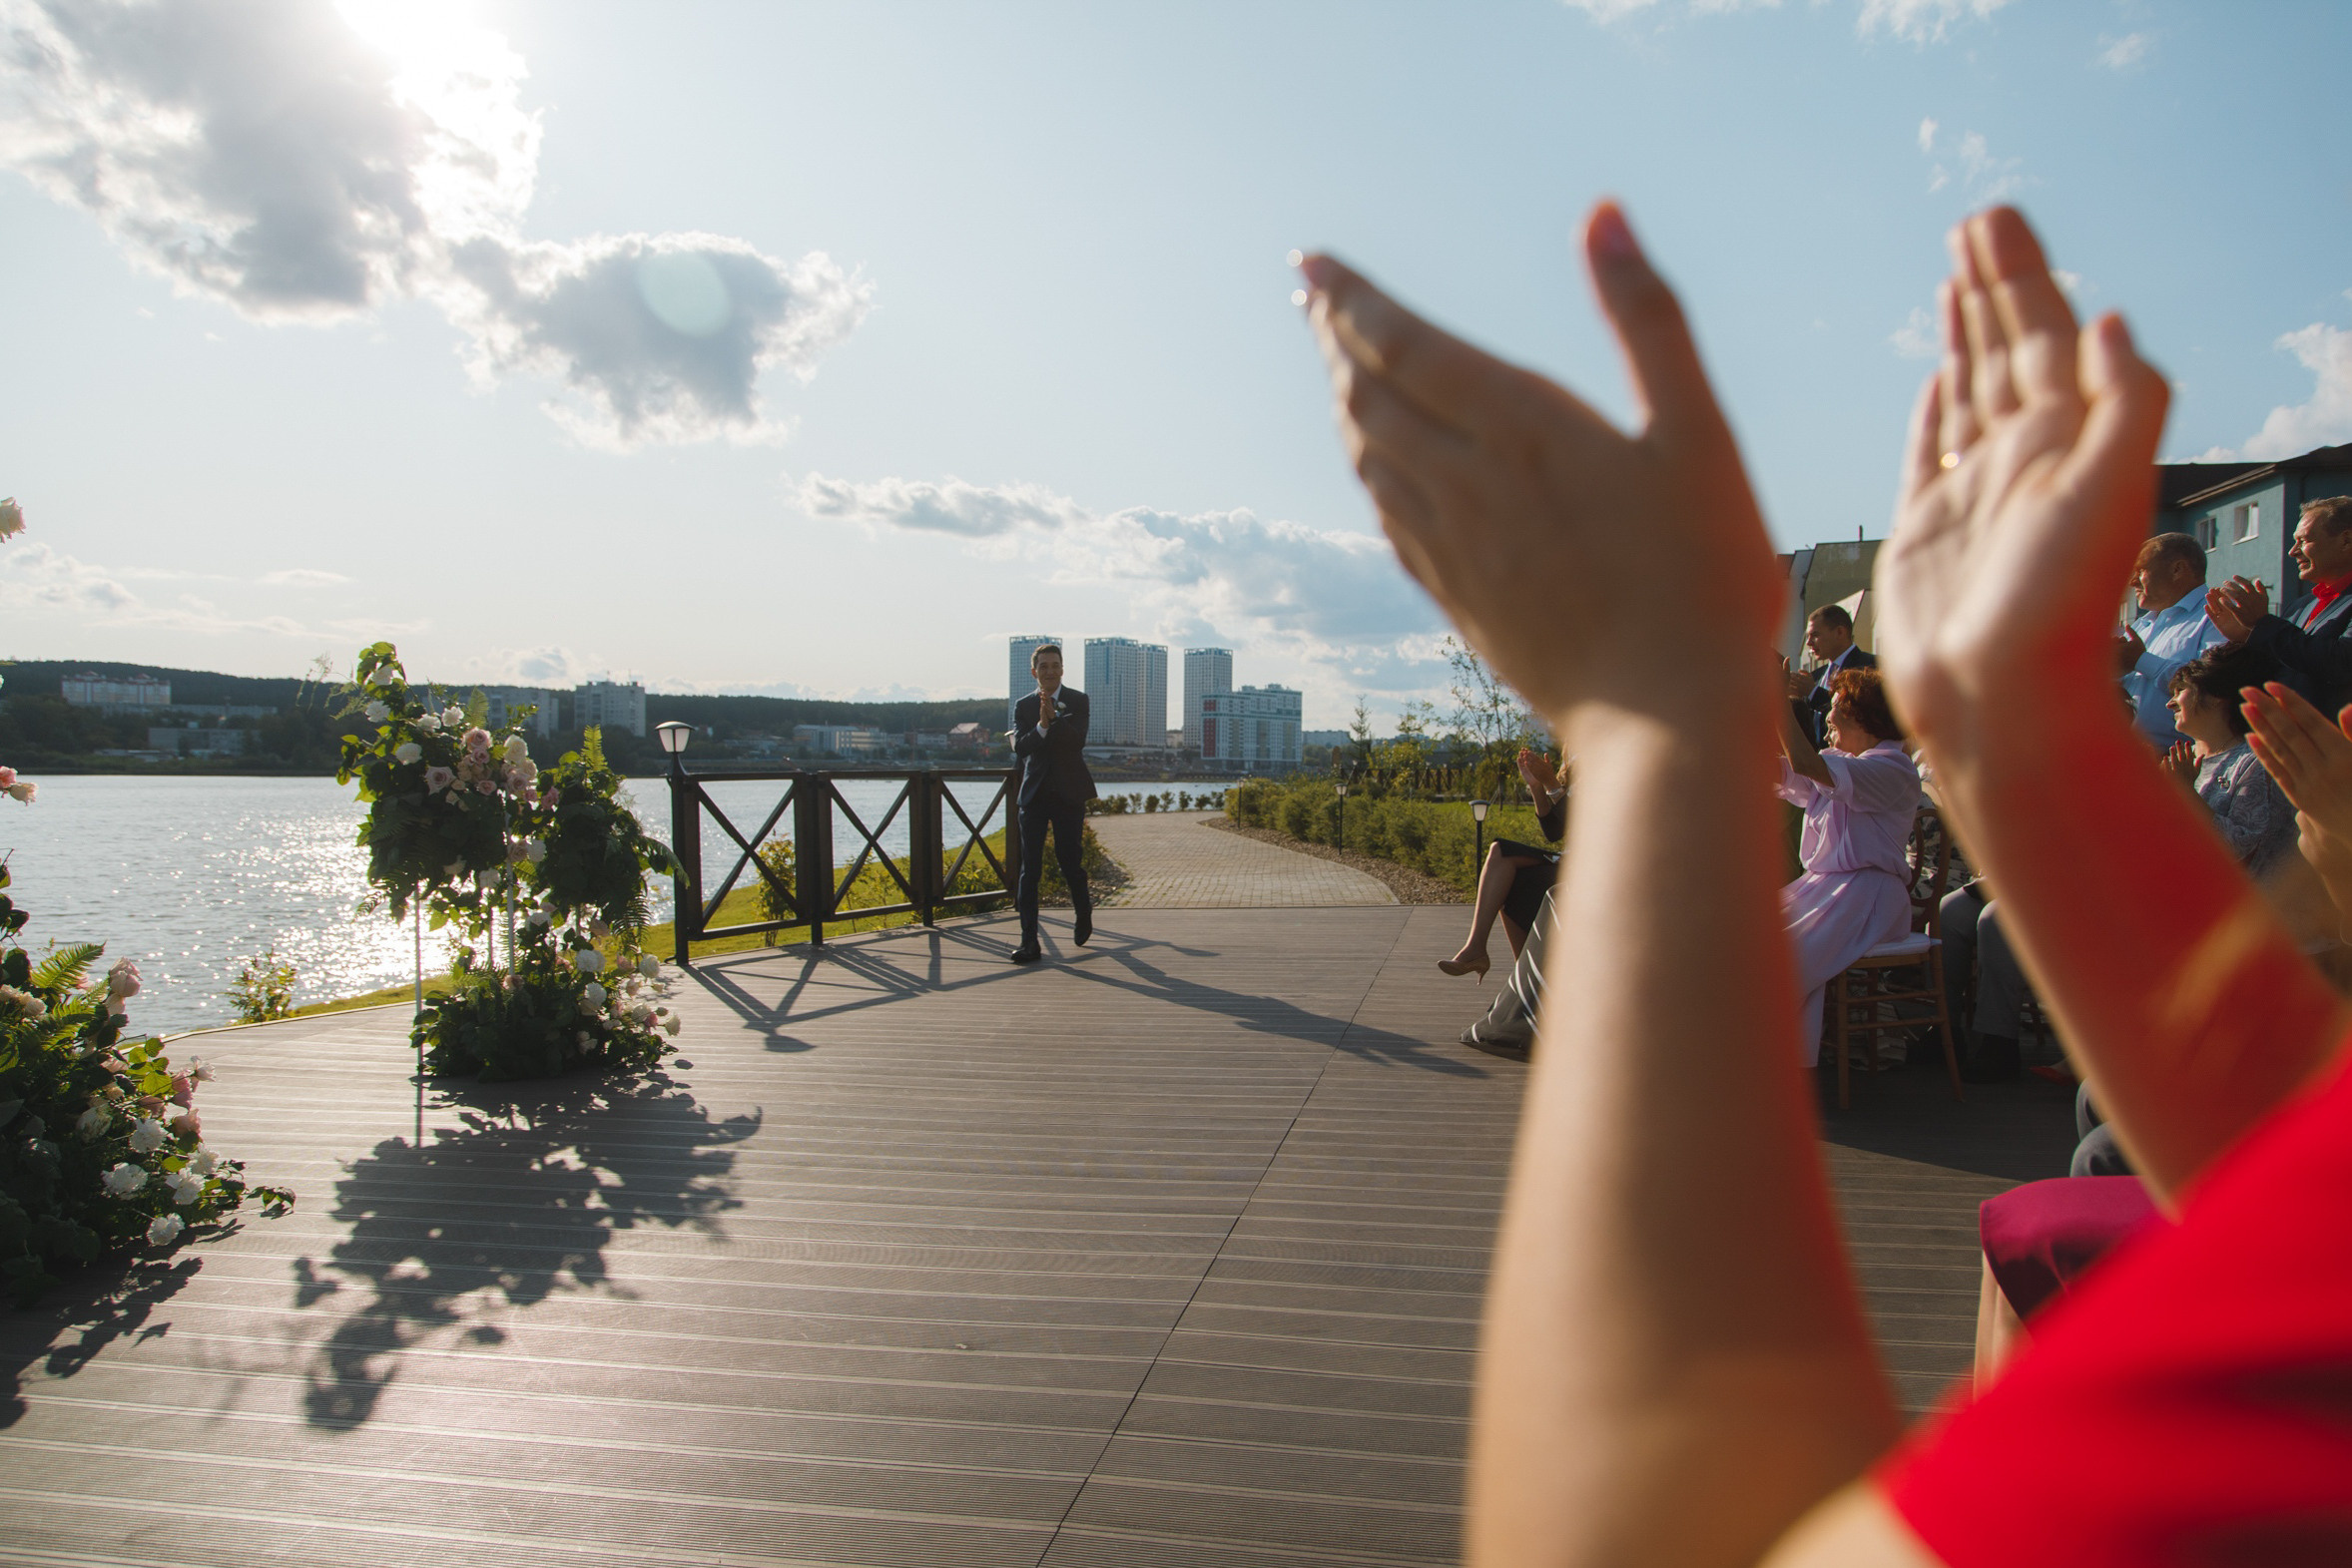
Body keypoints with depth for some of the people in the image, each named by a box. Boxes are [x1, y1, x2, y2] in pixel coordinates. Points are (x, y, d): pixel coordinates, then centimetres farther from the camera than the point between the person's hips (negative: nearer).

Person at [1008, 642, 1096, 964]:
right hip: (1034, 793, 1)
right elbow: (1020, 747, -8)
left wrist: (1054, 716, -22)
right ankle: (1029, 941, -4)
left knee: (1071, 862, 4)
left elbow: (1078, 741, -12)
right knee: (1029, 868, -4)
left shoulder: (1077, 700, 2)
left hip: (1068, 794, -1)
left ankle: (1084, 913, 35)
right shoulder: (1023, 706, 5)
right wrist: (1041, 726, -24)